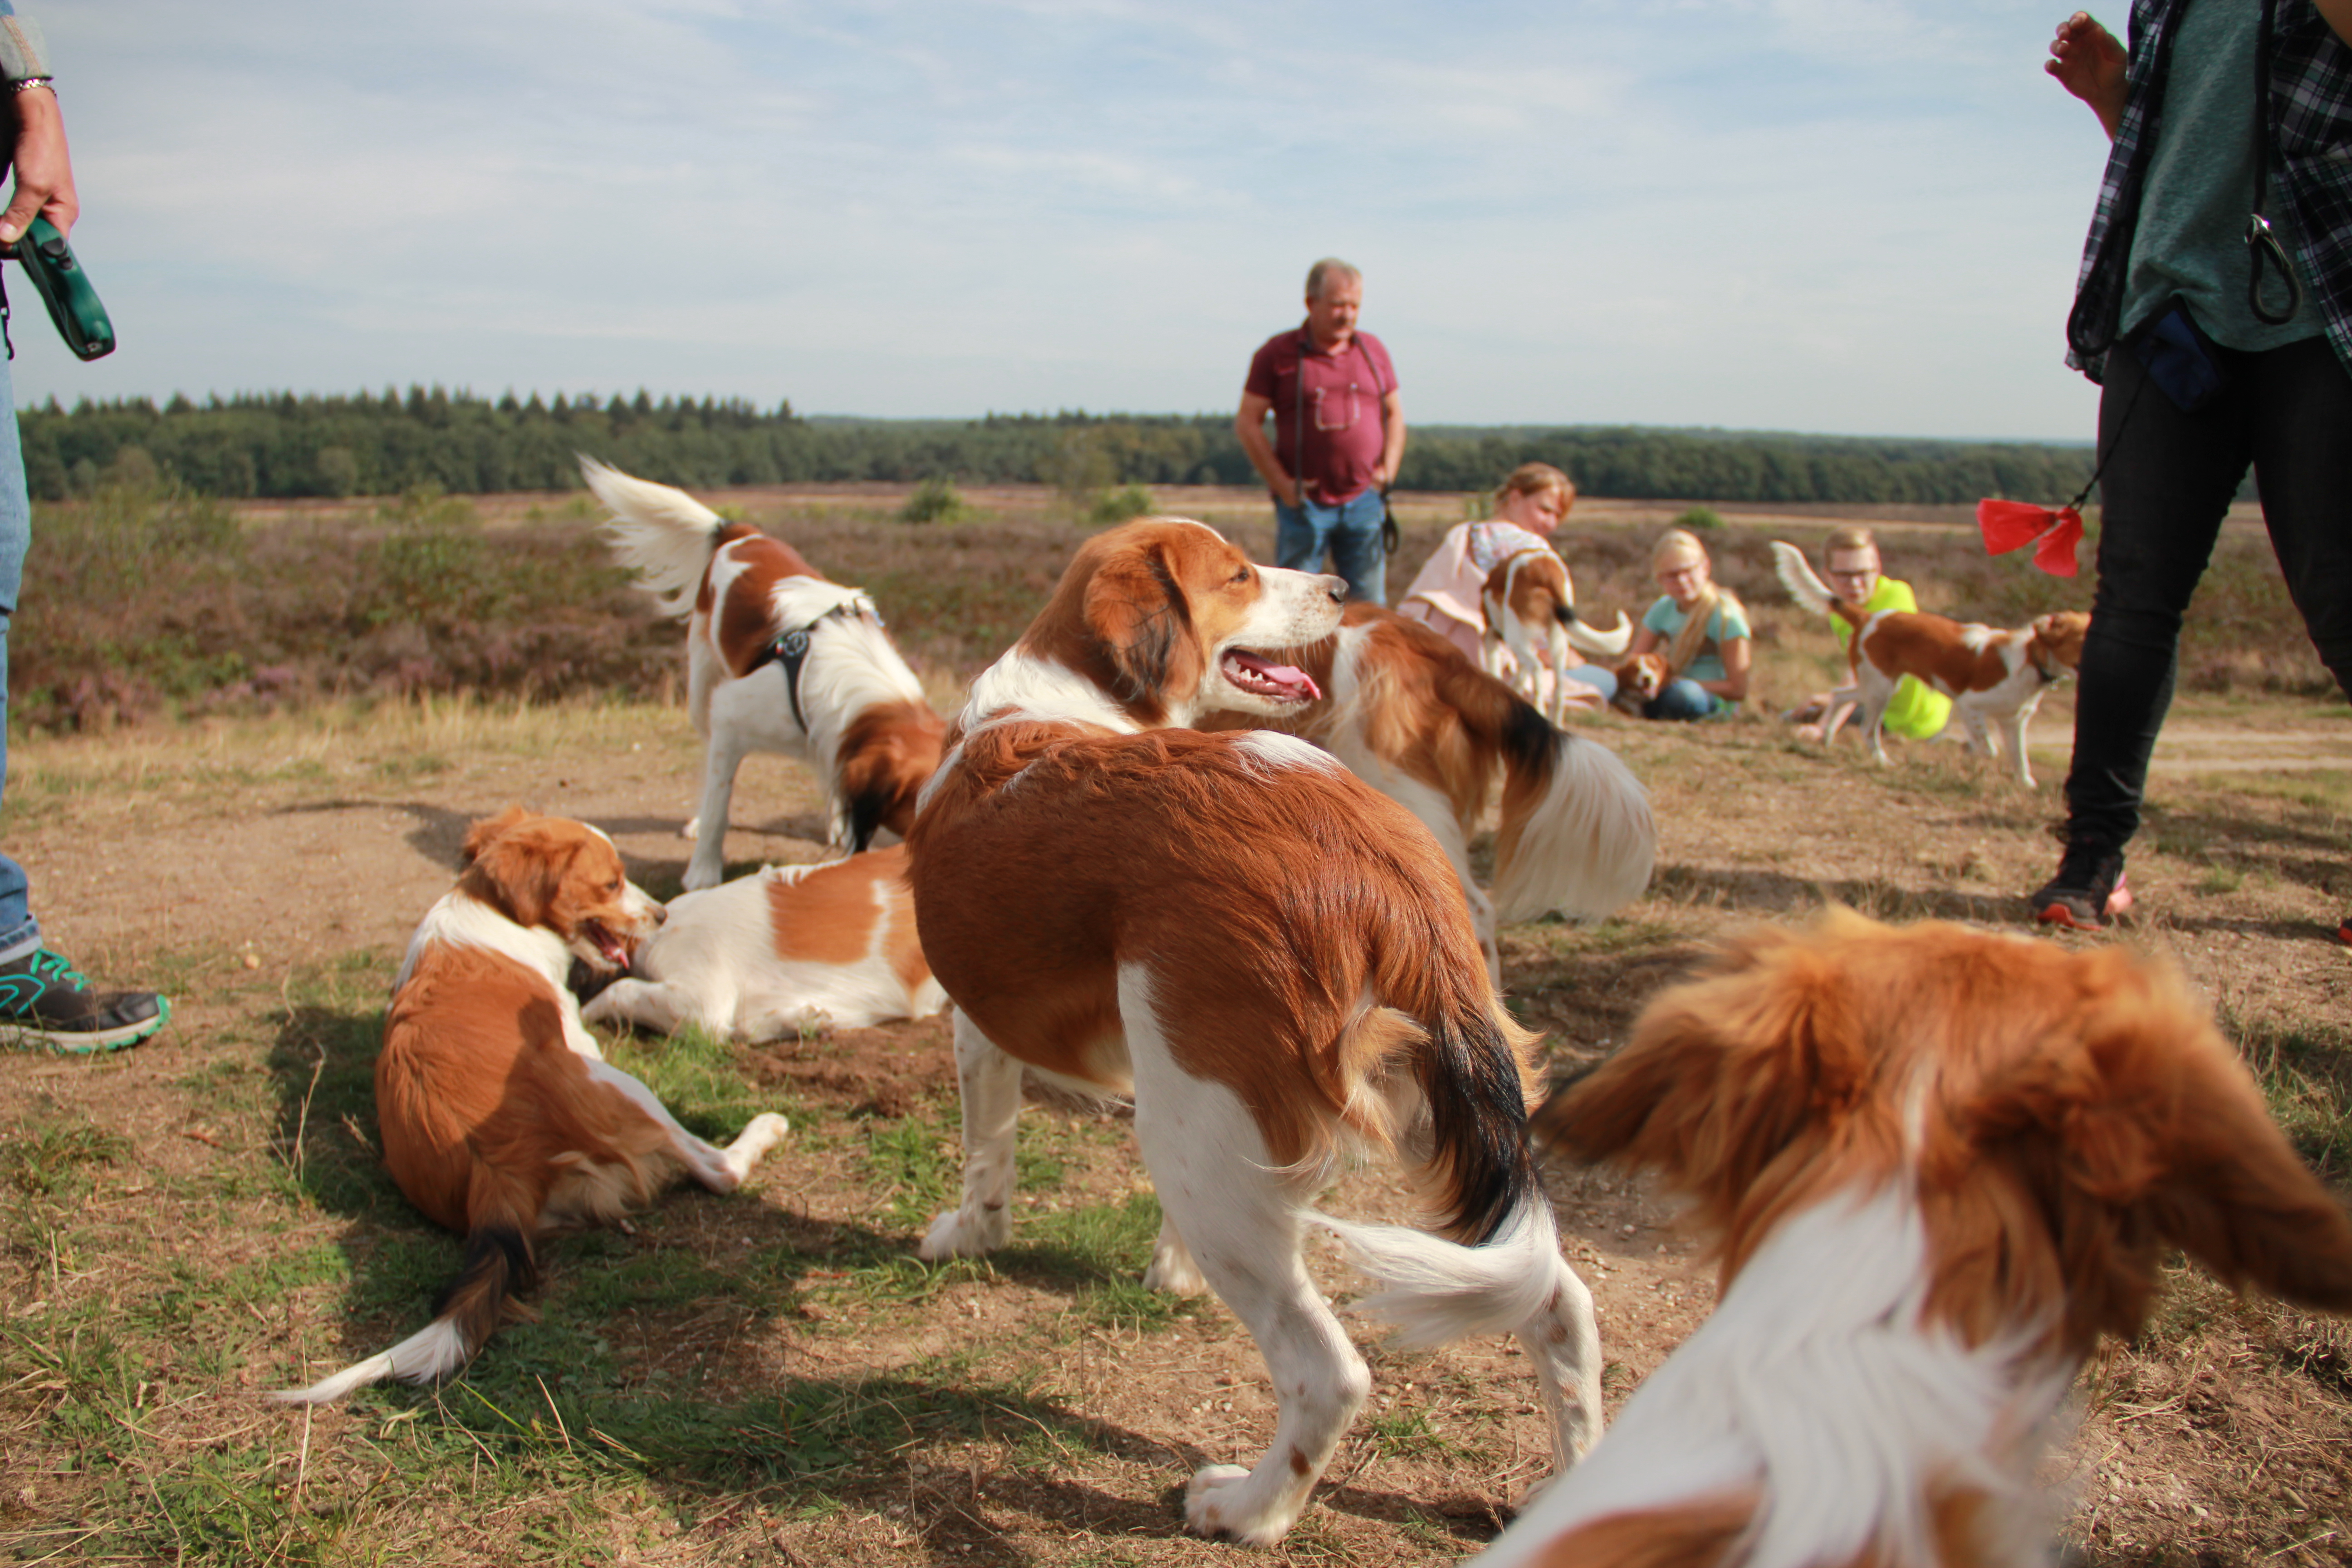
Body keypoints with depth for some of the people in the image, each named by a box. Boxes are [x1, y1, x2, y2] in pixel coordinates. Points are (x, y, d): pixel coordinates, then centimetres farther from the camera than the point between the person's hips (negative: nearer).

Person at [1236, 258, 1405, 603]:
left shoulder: (1373, 350, 12)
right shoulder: (1277, 353, 0)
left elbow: (1394, 413, 18)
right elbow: (1247, 423, -2)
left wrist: (1388, 471, 4)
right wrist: (1282, 484, -8)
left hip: (1364, 501, 3)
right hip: (1304, 502, -3)